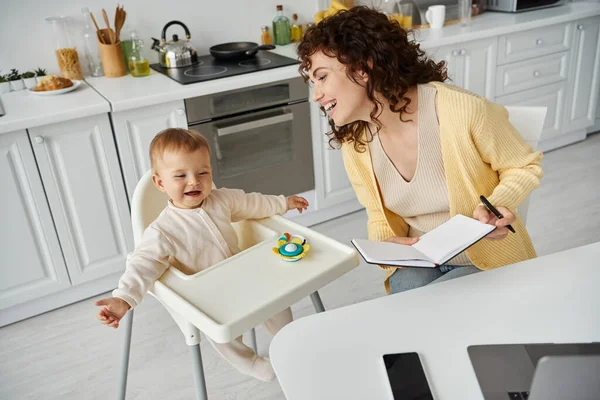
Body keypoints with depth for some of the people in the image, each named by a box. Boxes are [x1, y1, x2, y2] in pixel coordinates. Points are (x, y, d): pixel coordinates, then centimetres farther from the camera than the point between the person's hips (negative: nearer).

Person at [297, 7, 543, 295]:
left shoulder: (461, 110, -25)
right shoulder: (354, 145, -9)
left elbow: (524, 167, -8)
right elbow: (381, 218, 5)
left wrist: (496, 205, -28)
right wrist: (385, 246, -18)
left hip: (490, 261, -3)